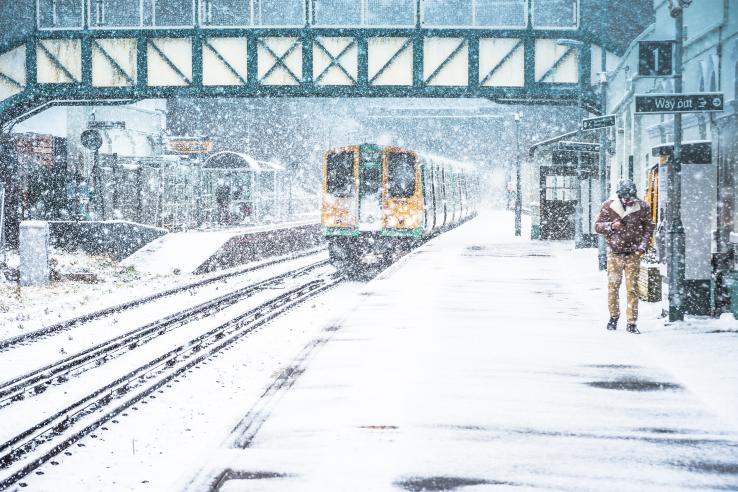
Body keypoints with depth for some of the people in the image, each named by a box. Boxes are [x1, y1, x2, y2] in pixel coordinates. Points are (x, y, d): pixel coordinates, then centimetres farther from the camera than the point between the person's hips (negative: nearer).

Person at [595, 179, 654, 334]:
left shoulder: (642, 207, -3)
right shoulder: (608, 206, -4)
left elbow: (649, 227, 8)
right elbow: (598, 226, 2)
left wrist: (643, 245, -5)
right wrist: (611, 226, -18)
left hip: (633, 253, 0)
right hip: (614, 253, 0)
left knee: (632, 289, -3)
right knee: (613, 286, 4)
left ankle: (632, 323, 1)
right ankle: (613, 317, 22)